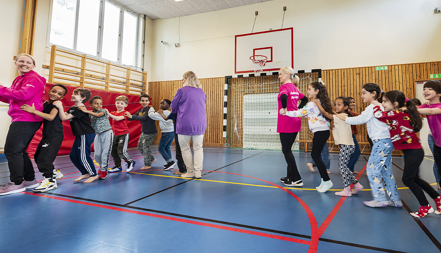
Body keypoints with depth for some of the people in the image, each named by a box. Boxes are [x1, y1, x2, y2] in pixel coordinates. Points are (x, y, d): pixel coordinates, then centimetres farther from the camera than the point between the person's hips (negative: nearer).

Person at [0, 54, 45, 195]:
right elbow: (12, 99, 24)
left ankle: (17, 183, 0)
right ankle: (30, 180, 22)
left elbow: (24, 94, -22)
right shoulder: (19, 79, 21)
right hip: (21, 119, 10)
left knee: (11, 150, -8)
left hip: (26, 120, -10)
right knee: (18, 151, 14)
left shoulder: (33, 78, -7)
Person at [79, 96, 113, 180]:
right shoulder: (90, 113, 6)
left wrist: (86, 111, -41)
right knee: (97, 155, 8)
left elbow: (98, 115, -32)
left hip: (107, 133, -5)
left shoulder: (103, 111, -12)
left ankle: (104, 170, 6)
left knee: (105, 153, -6)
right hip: (98, 135, 5)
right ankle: (101, 166, 34)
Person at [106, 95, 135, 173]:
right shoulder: (113, 113, 12)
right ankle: (118, 167, 25)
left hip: (123, 134, -7)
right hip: (115, 134, 7)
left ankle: (130, 162, 13)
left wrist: (109, 114, -31)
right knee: (113, 151, 10)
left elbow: (118, 118, -24)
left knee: (121, 151, -12)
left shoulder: (125, 113, -8)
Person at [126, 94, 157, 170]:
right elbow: (132, 117, 7)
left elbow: (144, 117, -29)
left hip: (150, 132, -8)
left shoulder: (150, 109, -15)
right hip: (144, 132, 8)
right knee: (140, 147, 13)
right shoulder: (140, 111, 10)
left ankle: (148, 164, 10)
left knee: (146, 147, -6)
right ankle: (152, 159, 30)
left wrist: (132, 116, -34)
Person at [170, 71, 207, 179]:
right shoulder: (202, 92, 9)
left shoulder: (182, 91, -5)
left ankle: (190, 171, 14)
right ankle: (198, 172, 10)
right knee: (198, 148, 12)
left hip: (184, 124, -4)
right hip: (200, 124, 4)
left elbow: (173, 107, 3)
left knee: (186, 149, 9)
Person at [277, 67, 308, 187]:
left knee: (286, 151, -1)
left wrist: (284, 109, -19)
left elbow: (283, 97, -33)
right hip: (295, 122, 9)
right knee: (288, 150, 16)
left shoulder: (284, 86, -10)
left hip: (286, 123, -9)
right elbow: (305, 99, 26)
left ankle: (297, 179, 3)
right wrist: (298, 109, 17)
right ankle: (290, 177, 24)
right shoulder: (294, 88, 16)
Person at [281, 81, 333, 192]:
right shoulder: (319, 103, 16)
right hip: (323, 131, 10)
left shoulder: (313, 104, -13)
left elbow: (300, 113, -13)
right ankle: (324, 180, 17)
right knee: (315, 155, 12)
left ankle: (327, 181, 1)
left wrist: (286, 112, -5)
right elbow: (307, 114, 20)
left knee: (316, 155, -5)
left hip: (320, 132, -10)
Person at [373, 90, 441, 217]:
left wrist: (375, 105, 2)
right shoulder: (400, 114, 9)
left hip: (414, 151, -10)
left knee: (408, 180, -1)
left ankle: (426, 207, 11)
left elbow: (379, 115, -16)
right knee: (414, 179, 20)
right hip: (411, 151, 10)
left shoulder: (399, 113, -18)